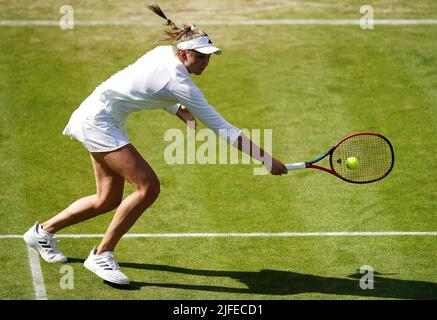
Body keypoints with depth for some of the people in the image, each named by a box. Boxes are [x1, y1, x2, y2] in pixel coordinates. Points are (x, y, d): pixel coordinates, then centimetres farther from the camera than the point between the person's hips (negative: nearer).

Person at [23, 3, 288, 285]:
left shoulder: (164, 53, -1)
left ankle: (43, 232, 31)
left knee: (108, 199, 15)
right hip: (97, 121, -10)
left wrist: (182, 112, 2)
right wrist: (266, 158, -22)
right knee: (148, 186, -19)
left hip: (108, 121, 10)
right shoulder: (180, 83, -26)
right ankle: (101, 255, -9)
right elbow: (223, 128, -24)